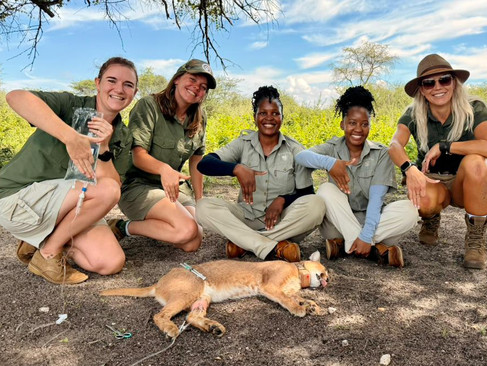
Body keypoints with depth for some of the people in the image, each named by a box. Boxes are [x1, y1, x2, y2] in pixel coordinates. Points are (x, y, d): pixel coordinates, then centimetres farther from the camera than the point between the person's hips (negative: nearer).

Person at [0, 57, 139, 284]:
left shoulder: (122, 138, 2)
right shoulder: (71, 105, -12)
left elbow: (115, 190, -7)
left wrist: (103, 148, -22)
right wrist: (71, 137, -43)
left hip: (68, 208, 6)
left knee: (112, 263, -11)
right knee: (106, 189, -28)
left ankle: (43, 240, 11)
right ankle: (47, 253, -8)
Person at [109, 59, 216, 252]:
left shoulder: (199, 119, 6)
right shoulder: (149, 105, -12)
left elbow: (196, 159, 12)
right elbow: (138, 156, -21)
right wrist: (164, 168, -42)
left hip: (176, 188, 6)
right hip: (138, 185, -6)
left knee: (192, 244, -15)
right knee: (188, 229, -28)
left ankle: (151, 222, 13)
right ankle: (123, 227, -7)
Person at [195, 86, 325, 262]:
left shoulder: (295, 150, -1)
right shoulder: (243, 144, -1)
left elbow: (308, 194, 1)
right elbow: (204, 164, -13)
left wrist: (282, 200, -20)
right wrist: (237, 168, -32)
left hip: (283, 221, 0)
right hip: (247, 217, 1)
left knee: (316, 205, -28)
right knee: (203, 207, -23)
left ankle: (243, 242, -22)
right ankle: (273, 249, -29)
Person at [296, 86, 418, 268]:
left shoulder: (381, 154, -3)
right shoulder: (333, 148, -2)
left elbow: (376, 198, -16)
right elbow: (301, 156, -23)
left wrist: (366, 236, -28)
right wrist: (329, 162, -43)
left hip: (370, 220, 0)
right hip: (337, 223, 0)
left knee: (409, 210, -25)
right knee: (326, 189, -28)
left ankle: (344, 245, -24)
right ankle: (375, 249, -27)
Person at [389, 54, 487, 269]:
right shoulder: (413, 115, -9)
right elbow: (394, 145, -28)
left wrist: (443, 146, -31)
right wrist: (409, 168, -47)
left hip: (466, 185, 0)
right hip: (431, 182, 0)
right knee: (424, 200, -36)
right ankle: (431, 220, 6)